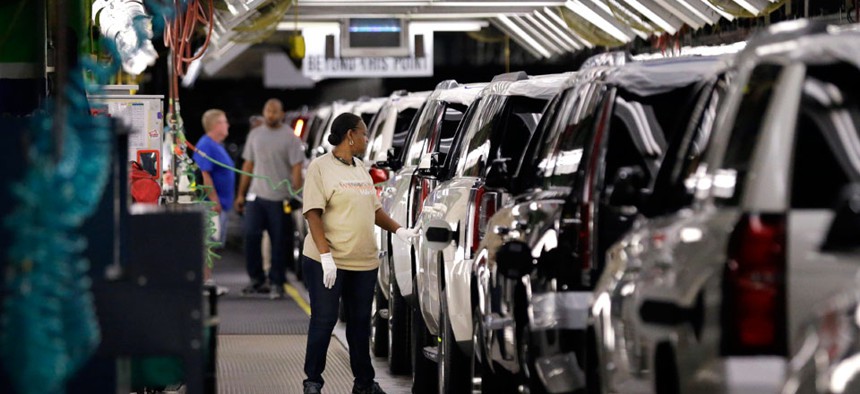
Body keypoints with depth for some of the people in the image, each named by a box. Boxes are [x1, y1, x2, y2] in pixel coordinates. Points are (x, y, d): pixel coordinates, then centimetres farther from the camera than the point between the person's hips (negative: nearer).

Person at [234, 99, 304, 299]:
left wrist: (296, 195, -13)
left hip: (280, 198, -4)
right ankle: (256, 280, 10)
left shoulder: (290, 137, -1)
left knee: (279, 242, 0)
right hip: (256, 196, 4)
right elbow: (248, 165, 18)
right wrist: (241, 194, 14)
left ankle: (276, 283, 8)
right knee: (251, 237, -2)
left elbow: (296, 168, -5)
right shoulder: (255, 134, 14)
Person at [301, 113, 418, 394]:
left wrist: (398, 230, 7)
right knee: (324, 320, -2)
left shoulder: (361, 168, 15)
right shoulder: (321, 167, -7)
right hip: (328, 262, -6)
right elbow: (313, 213, -12)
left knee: (360, 321, 11)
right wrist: (326, 255, -21)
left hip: (364, 262, 7)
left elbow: (374, 209, 24)